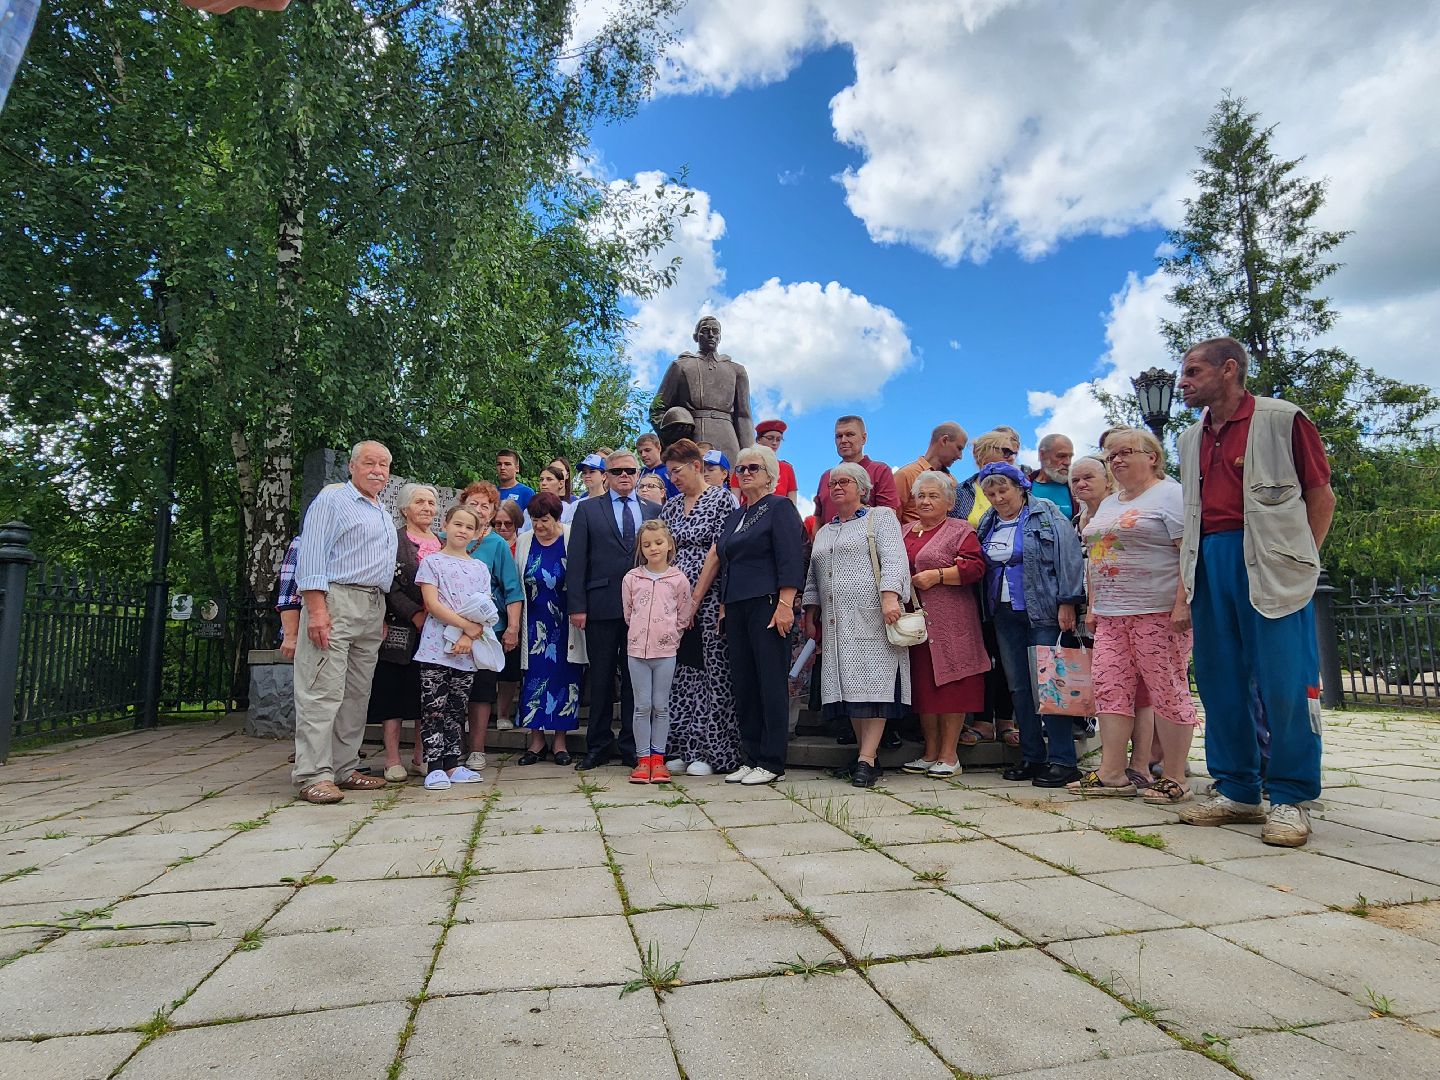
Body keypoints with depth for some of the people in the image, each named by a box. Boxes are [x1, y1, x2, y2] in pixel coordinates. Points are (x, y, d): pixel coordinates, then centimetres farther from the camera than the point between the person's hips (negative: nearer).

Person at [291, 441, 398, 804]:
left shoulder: (384, 515, 24)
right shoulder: (332, 500, 0)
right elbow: (311, 556, -10)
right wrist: (317, 609, -19)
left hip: (372, 610, 8)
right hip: (336, 600, -8)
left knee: (357, 694, 8)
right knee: (323, 692, -9)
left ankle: (344, 769, 15)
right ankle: (313, 775, -6)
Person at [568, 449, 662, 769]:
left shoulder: (653, 511, 11)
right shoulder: (588, 509, 7)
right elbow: (576, 559, 1)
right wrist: (577, 605, -6)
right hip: (602, 605, -1)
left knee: (636, 677, 7)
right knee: (601, 678, 7)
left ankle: (632, 746, 17)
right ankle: (599, 746, 19)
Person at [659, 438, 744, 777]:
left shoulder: (720, 500, -5)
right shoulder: (671, 506, 13)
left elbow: (717, 555, -11)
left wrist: (694, 602, -13)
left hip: (708, 599, -6)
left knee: (712, 672, -2)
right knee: (681, 671, 7)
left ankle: (711, 751, 7)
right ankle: (683, 748, 17)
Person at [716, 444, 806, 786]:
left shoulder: (780, 508, -2)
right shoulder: (734, 516, 20)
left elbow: (791, 560, -12)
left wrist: (785, 604, -20)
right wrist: (723, 607, 16)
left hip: (767, 604, -8)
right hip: (736, 608, 8)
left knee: (771, 684, -3)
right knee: (743, 685, 8)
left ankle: (772, 763, 3)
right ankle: (752, 758, 17)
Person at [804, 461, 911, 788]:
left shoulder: (881, 517, 7)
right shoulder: (824, 532, 25)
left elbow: (893, 559, -8)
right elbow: (813, 579, 26)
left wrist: (890, 597, -22)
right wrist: (810, 617, 17)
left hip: (872, 617, -6)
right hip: (837, 624, 6)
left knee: (873, 682, -10)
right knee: (849, 684, 2)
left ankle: (867, 759, -11)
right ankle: (866, 755, 8)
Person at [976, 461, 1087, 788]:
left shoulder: (1047, 515, -4)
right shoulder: (988, 524, 14)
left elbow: (1068, 558, -10)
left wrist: (1066, 604, -15)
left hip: (1043, 613, -6)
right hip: (1005, 614, 6)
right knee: (1018, 687, 8)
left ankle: (1062, 761, 2)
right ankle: (1032, 757, 17)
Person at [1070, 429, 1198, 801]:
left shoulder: (1170, 495, -3)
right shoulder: (1108, 504, 21)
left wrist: (1182, 604, -20)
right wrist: (1093, 605, 17)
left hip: (1157, 612, -8)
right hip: (1111, 616, 8)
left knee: (1168, 690, -1)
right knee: (1110, 689, 3)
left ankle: (1174, 779, 8)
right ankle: (1112, 774, 8)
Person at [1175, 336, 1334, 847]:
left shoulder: (1282, 419, 1)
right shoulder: (1191, 440, 18)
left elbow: (1321, 495, 2)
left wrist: (1302, 562, -5)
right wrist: (1186, 574, 12)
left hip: (1268, 561, -6)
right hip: (1209, 561, 6)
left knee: (1285, 683, -4)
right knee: (1219, 681, 7)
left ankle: (1290, 800, 8)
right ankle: (1235, 791, 17)